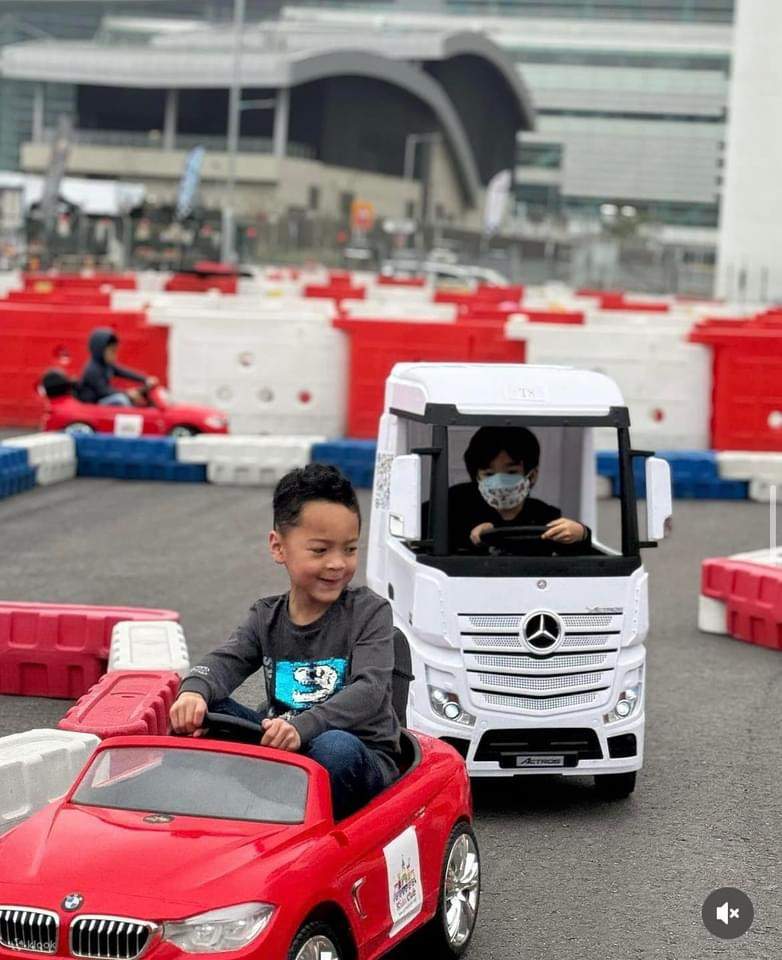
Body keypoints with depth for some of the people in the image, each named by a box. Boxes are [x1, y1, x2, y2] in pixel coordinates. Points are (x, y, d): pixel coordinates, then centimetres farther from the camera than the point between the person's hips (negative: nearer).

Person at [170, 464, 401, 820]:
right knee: (203, 710, -12)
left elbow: (370, 691, -20)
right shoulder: (267, 617, 8)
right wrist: (194, 691, -36)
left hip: (360, 755, -4)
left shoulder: (370, 612, -5)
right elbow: (225, 661, -9)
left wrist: (302, 727, -38)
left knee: (334, 747, -39)